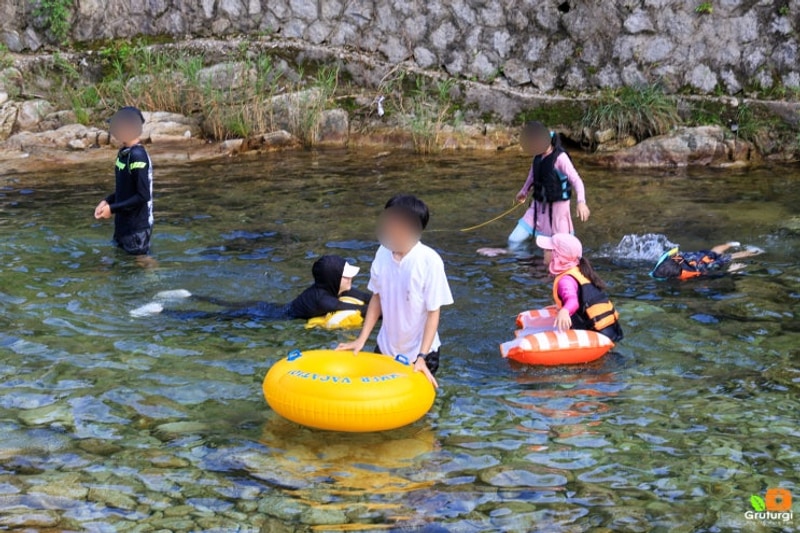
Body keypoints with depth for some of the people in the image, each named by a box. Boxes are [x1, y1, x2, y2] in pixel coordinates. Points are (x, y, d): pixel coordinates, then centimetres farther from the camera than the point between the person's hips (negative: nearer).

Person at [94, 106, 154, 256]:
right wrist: (107, 201, 3)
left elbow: (143, 196, -23)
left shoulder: (137, 156, -22)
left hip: (137, 227, -9)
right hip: (124, 224, 9)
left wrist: (112, 209, -19)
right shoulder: (124, 153, 6)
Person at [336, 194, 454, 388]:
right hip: (385, 348, 4)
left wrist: (421, 357, -20)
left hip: (419, 352, -4)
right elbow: (377, 298, 4)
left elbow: (434, 312, -16)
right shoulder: (383, 253, -8)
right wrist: (361, 339, 1)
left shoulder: (430, 261, -22)